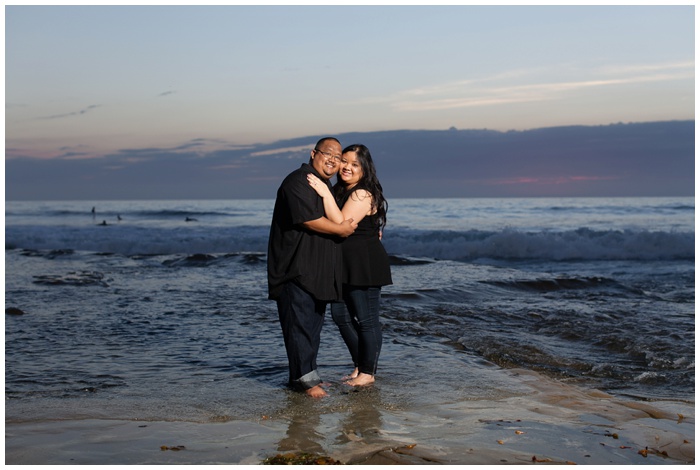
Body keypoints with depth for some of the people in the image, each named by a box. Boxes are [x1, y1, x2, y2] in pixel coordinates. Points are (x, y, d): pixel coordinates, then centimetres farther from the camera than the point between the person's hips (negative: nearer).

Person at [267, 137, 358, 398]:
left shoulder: (326, 186, 21)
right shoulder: (298, 181, -11)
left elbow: (336, 219, 34)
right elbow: (308, 219, -22)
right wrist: (340, 229, -11)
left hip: (318, 271, 10)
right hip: (296, 269, -10)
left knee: (313, 324, 12)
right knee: (300, 322, -7)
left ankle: (305, 375, 19)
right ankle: (306, 378, -4)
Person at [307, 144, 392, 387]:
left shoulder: (362, 194, -16)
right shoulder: (340, 190, 12)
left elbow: (341, 225, -26)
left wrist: (326, 194, -28)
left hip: (365, 265, -10)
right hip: (345, 266, 10)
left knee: (366, 319, 1)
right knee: (341, 315, 13)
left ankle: (368, 372, 12)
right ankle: (360, 366, 26)